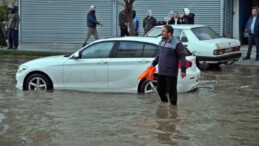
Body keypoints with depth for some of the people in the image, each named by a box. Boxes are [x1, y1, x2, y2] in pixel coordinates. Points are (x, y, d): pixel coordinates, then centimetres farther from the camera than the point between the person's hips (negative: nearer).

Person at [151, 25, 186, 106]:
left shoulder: (176, 43, -12)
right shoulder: (162, 42, 12)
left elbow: (182, 57, -14)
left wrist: (183, 70, -17)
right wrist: (154, 63, 24)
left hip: (171, 73, -7)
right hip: (161, 72, 7)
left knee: (172, 90, -2)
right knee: (160, 88, 14)